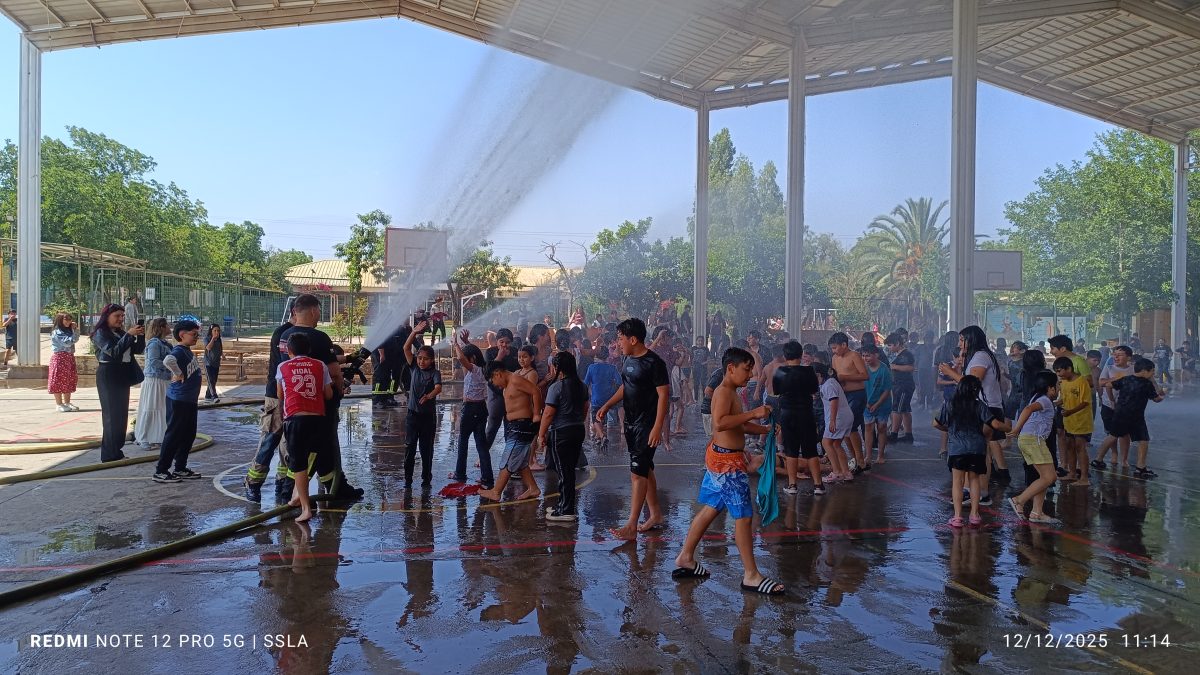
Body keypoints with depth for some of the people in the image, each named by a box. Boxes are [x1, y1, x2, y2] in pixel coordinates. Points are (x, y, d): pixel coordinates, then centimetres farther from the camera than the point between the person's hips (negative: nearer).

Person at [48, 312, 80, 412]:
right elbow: (67, 343, -18)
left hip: (69, 358, 8)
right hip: (59, 358, -8)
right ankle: (59, 404, -2)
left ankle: (67, 403, 18)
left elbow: (76, 339, 7)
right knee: (59, 381, -4)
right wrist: (75, 331, -9)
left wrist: (75, 329, -3)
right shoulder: (57, 332, -11)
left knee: (69, 381, 11)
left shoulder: (68, 331, 15)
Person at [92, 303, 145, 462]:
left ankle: (116, 451, 16)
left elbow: (138, 349, 10)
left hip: (122, 377, 8)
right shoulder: (100, 333, -6)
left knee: (121, 414, 9)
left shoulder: (120, 333, 14)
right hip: (108, 376, -8)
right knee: (112, 414, -7)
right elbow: (114, 351, -21)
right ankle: (110, 454, -3)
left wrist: (140, 335, -6)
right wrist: (129, 335, -25)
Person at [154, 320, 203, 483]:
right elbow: (168, 360, -40)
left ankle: (180, 468, 25)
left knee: (188, 435, 15)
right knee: (174, 435, -2)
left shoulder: (187, 350, 11)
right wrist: (179, 374, -27)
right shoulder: (179, 351, -18)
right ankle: (161, 471, 6)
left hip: (189, 401, 10)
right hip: (179, 401, -10)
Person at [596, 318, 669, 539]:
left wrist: (657, 427, -23)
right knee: (645, 470, 15)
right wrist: (607, 406, 13)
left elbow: (664, 395, -18)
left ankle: (631, 525, -6)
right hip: (631, 422, 8)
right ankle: (655, 514, 27)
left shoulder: (654, 363, -17)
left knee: (638, 472, -9)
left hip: (647, 425, -8)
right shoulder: (628, 359, 9)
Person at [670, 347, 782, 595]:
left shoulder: (730, 392, 16)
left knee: (710, 509, 17)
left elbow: (738, 425, 25)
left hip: (721, 458, 11)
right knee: (744, 516, -5)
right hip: (727, 461, -11)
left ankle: (685, 558, 25)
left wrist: (767, 430, 17)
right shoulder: (724, 391, -16)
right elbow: (720, 423, -32)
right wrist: (753, 413, -31)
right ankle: (751, 575, 3)